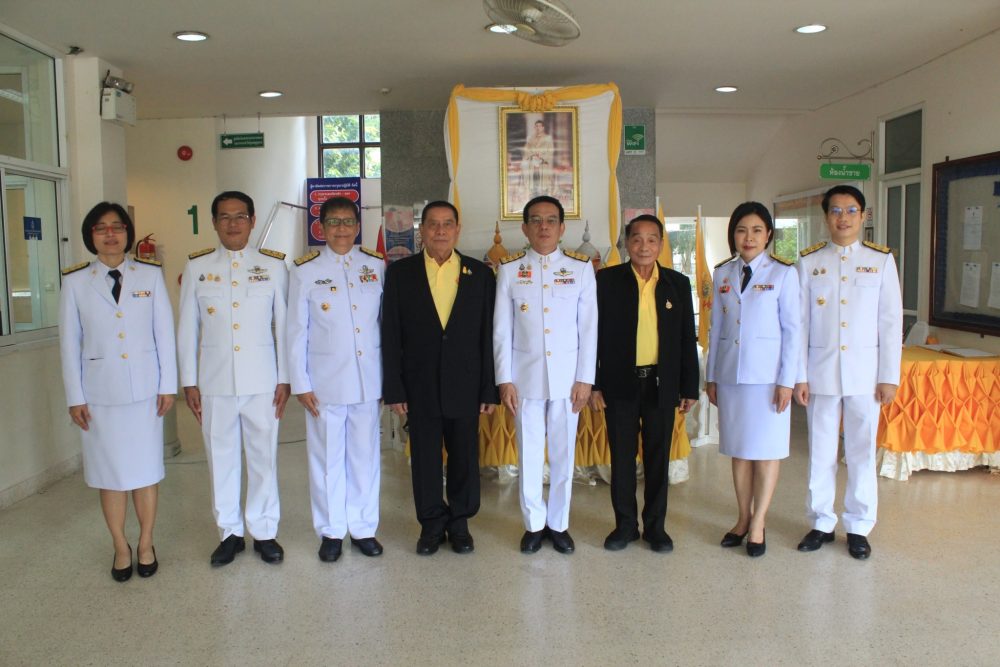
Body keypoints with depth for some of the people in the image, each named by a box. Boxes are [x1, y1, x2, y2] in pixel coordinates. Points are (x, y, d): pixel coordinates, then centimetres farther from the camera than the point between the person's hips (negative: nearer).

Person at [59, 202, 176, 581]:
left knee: (146, 468, 7)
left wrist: (168, 385, -1)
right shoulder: (74, 281, 1)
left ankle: (146, 544, 23)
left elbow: (165, 333, 2)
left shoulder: (151, 275, 1)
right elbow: (69, 343, 1)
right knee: (110, 472, 8)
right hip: (100, 391, 0)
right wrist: (75, 397, -1)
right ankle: (121, 547, 23)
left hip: (145, 389, 0)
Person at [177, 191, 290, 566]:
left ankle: (264, 532, 20)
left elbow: (283, 325, 3)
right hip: (214, 381, 1)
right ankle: (230, 532, 23)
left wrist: (284, 379, 0)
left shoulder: (274, 266, 2)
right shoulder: (196, 267, 5)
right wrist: (189, 381, 3)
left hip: (261, 380, -1)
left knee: (263, 456, 5)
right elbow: (187, 328, 6)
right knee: (222, 457, 8)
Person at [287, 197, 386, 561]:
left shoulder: (377, 266, 5)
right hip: (325, 382, -2)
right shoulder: (305, 271, 0)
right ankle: (331, 531, 22)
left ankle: (363, 527, 24)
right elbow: (296, 331, 0)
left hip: (368, 380, 2)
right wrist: (300, 384, -4)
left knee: (365, 455, 9)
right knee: (327, 457, 7)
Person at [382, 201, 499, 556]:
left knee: (465, 457, 9)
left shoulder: (480, 274, 3)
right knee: (425, 457, 9)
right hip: (420, 387, 0)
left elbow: (489, 335, 2)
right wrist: (394, 389, -5)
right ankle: (432, 524, 26)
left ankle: (459, 523, 27)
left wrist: (490, 389, -2)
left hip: (465, 386, 1)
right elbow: (390, 336, 0)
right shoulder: (400, 273, 2)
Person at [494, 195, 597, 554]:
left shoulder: (581, 267, 2)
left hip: (567, 377, 0)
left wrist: (585, 378, -3)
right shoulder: (509, 269, 2)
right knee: (529, 455, 8)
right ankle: (534, 524, 23)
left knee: (563, 454, 9)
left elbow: (589, 327, 1)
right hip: (525, 377, 0)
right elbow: (502, 329, 1)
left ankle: (559, 523, 24)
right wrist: (504, 380, -4)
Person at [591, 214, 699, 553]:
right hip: (620, 383, -1)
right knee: (622, 456, 7)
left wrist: (689, 387, 4)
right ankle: (625, 524, 22)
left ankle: (655, 525, 22)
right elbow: (596, 334, -1)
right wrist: (594, 383, -5)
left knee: (658, 457, 9)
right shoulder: (607, 280, 0)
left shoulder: (678, 283, 5)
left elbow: (687, 339, 7)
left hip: (661, 383, 1)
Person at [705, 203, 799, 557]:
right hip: (730, 374, 4)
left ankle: (758, 524, 13)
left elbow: (791, 329, -4)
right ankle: (743, 518, 22)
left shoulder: (783, 273, -3)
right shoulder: (722, 274, 8)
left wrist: (787, 381, -9)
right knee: (738, 449, 10)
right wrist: (711, 376, 8)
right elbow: (715, 328, 10)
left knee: (766, 449, 3)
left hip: (767, 374, -3)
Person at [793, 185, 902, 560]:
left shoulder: (881, 260, 3)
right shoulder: (809, 262, 3)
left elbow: (891, 322, 1)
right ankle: (822, 522, 21)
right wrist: (799, 376, -2)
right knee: (821, 451, 8)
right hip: (821, 371, 1)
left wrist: (889, 376, -3)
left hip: (865, 371, 0)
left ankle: (858, 527, 21)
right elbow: (800, 322, 1)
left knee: (862, 451, 7)